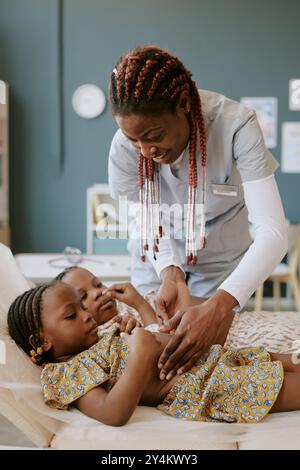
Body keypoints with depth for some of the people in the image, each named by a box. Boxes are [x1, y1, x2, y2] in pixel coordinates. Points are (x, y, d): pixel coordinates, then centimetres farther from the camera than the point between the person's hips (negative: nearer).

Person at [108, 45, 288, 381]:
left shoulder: (236, 125, -34)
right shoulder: (124, 148, -26)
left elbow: (273, 232, -39)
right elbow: (154, 223, -15)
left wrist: (219, 306, -52)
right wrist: (170, 273, -36)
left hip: (220, 256, -1)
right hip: (159, 257, 2)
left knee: (212, 348, 6)